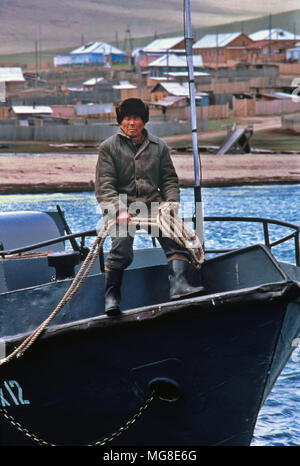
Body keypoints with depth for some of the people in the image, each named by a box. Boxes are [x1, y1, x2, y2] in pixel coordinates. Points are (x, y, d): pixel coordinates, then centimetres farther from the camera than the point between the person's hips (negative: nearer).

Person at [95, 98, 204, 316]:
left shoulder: (159, 147, 15)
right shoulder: (109, 147, 6)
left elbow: (169, 180, 14)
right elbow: (104, 186, -3)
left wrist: (170, 203, -7)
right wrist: (119, 210, -19)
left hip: (153, 204, 3)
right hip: (121, 205, -2)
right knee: (122, 244, -28)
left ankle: (178, 284, -37)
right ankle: (112, 296, -16)